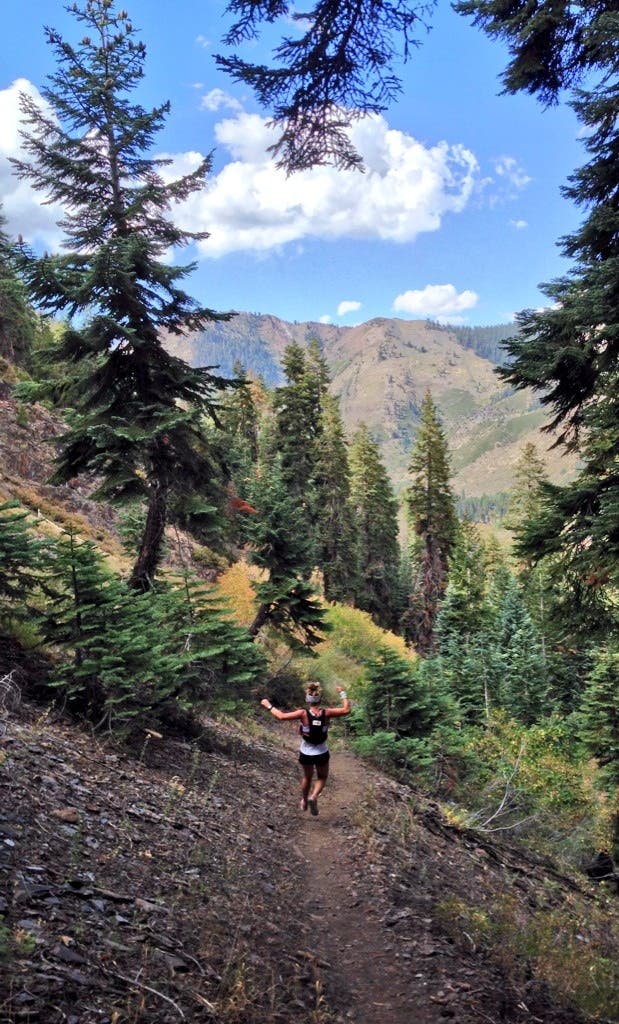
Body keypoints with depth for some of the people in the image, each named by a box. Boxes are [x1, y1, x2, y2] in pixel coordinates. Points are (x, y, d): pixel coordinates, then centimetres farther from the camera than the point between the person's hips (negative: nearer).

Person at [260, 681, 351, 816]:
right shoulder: (326, 713, -19)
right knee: (322, 778, 24)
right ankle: (313, 797, -2)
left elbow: (281, 716, -24)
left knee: (307, 777, 28)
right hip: (322, 754, 0)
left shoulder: (303, 713, -22)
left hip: (306, 753, 0)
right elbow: (346, 710, -11)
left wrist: (269, 706, -12)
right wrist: (342, 694, 1)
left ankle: (304, 802, 46)